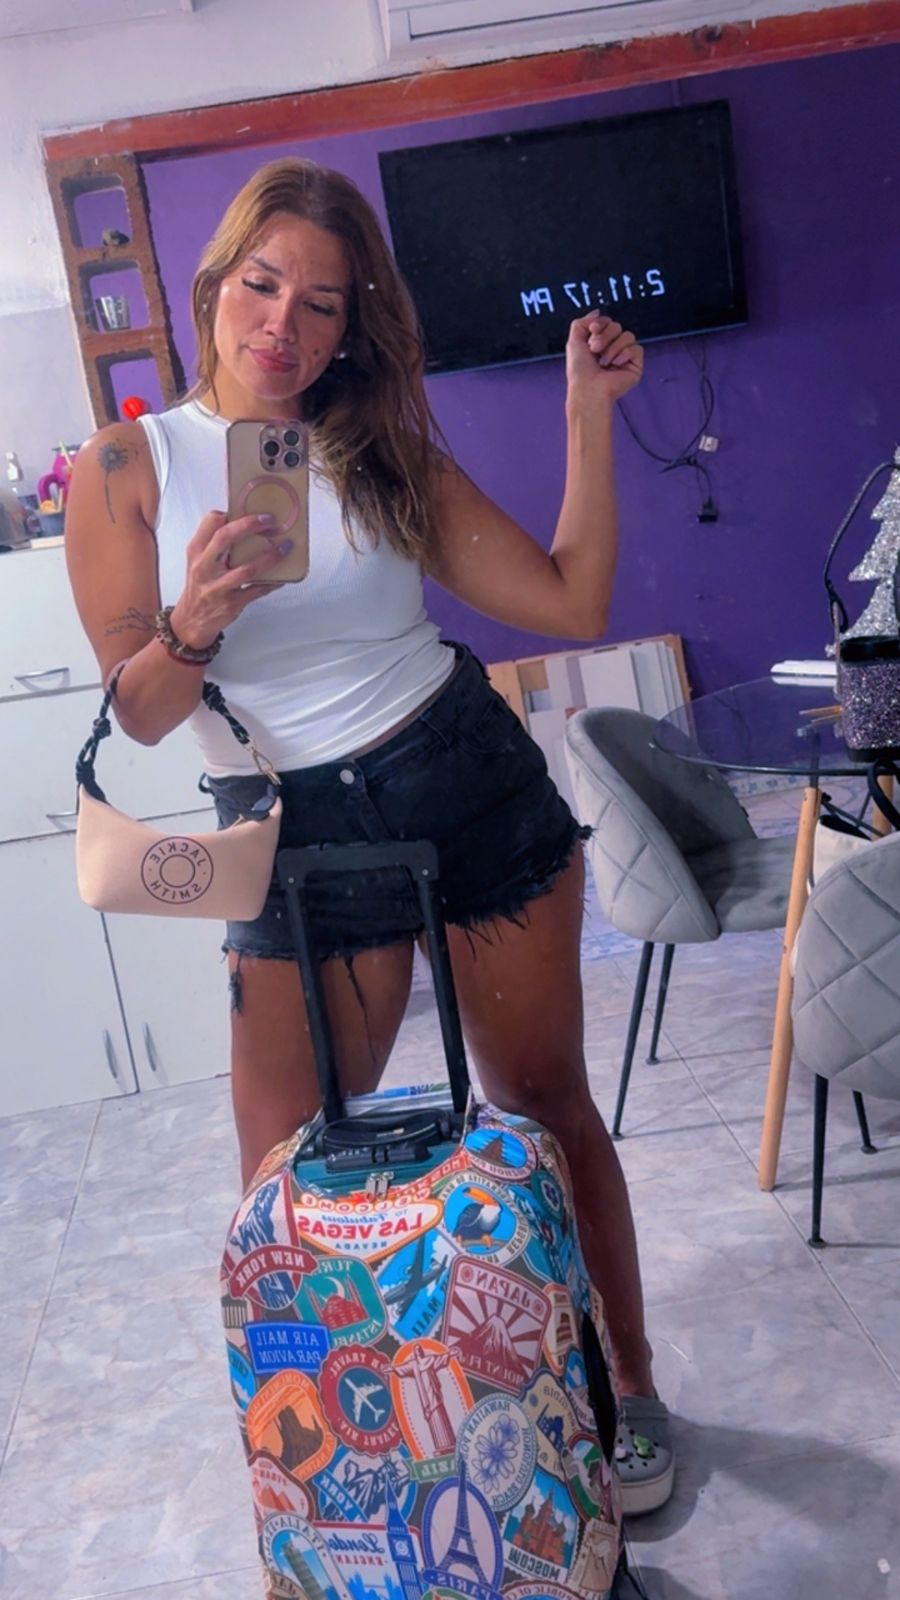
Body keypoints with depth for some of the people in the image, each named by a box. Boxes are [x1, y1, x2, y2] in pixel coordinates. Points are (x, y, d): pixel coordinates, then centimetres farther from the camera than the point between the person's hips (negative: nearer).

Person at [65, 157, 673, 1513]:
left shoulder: (386, 455, 4)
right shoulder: (126, 469, -2)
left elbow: (571, 601, -1)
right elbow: (139, 714, -4)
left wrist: (590, 413, -5)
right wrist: (197, 625, -24)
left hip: (474, 782, 2)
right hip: (299, 839, -1)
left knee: (548, 1103, 11)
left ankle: (626, 1385, 33)